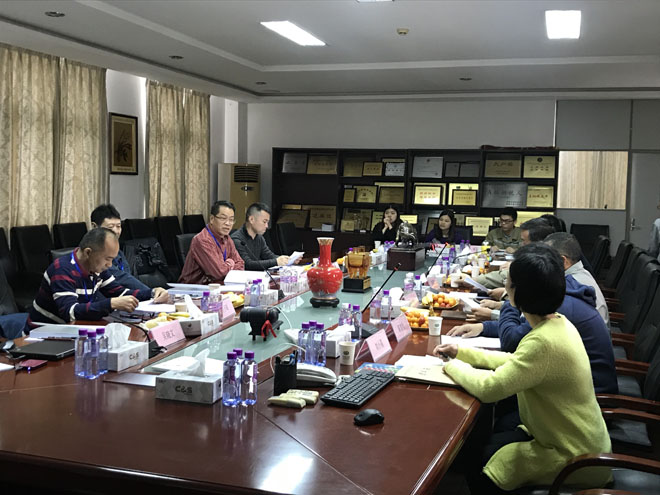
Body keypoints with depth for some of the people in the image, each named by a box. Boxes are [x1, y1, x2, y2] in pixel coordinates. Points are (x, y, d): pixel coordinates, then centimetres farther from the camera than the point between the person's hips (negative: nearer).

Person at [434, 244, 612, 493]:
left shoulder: (544, 342, -32)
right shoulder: (557, 323, -2)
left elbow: (489, 388, -29)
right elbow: (517, 362, 12)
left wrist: (452, 365, -10)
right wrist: (462, 352, 8)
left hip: (576, 460, -8)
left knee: (480, 472, 2)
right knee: (484, 445, 16)